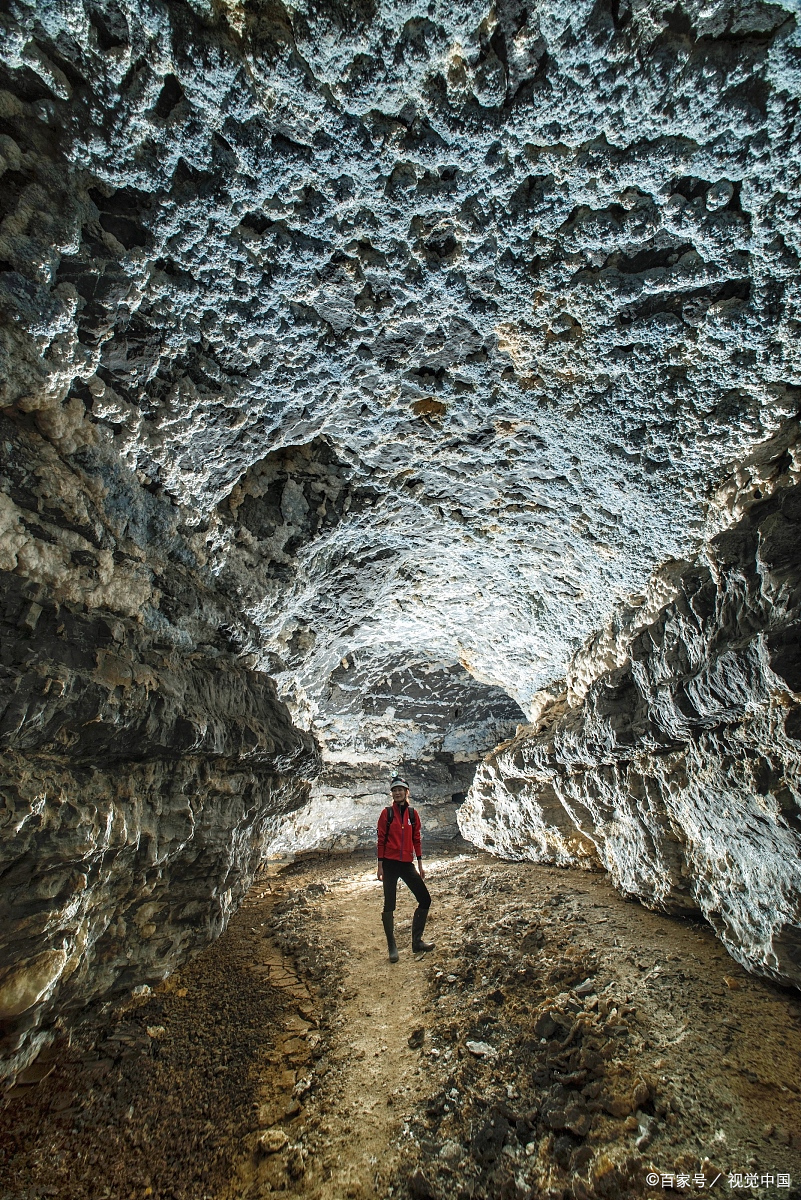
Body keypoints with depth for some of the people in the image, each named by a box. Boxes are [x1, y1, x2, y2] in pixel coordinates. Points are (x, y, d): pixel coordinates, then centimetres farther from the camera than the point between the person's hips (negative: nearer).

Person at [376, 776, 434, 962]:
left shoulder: (413, 814, 5)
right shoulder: (387, 813, -5)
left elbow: (416, 840, 10)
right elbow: (381, 840, -4)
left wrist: (420, 864, 9)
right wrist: (380, 865, -7)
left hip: (407, 864, 4)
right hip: (390, 864, -4)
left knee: (425, 900, 4)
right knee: (389, 906, 3)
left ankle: (417, 941, 19)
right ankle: (392, 947, 17)